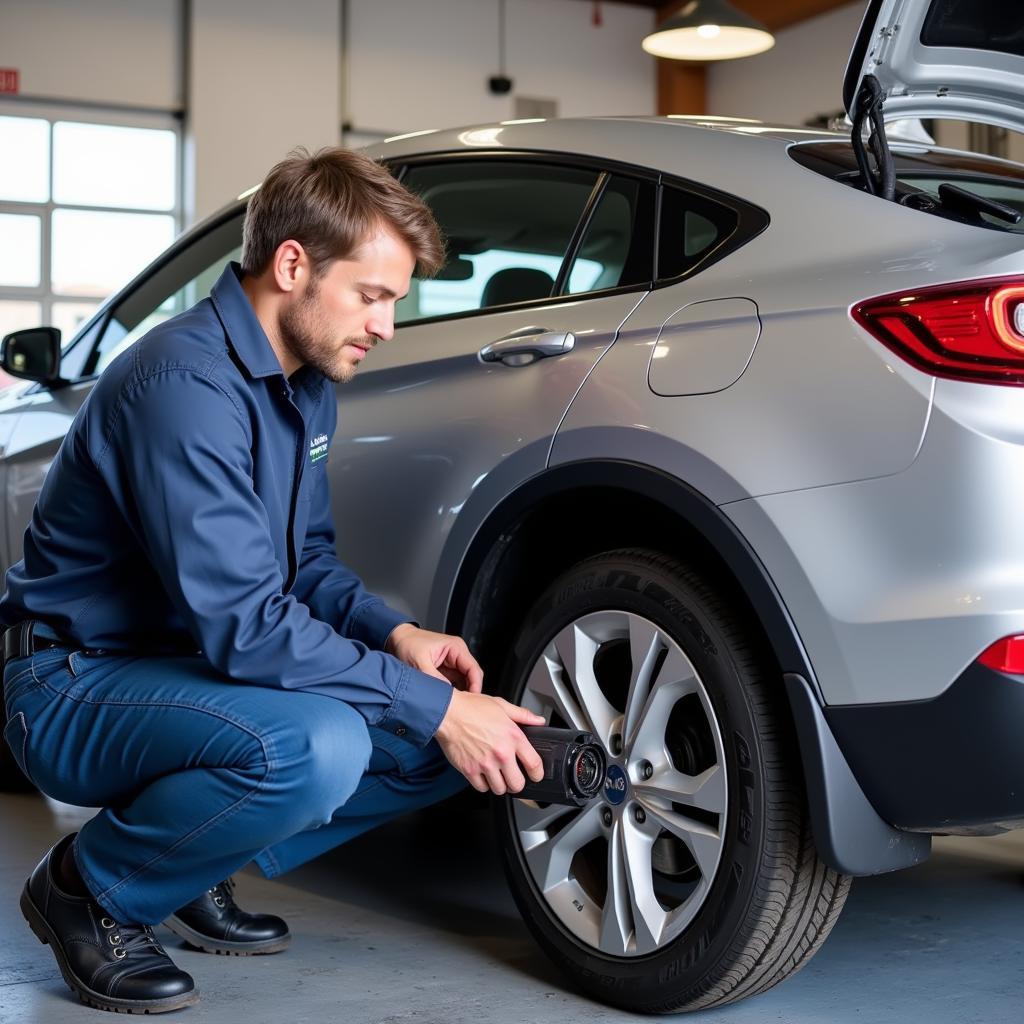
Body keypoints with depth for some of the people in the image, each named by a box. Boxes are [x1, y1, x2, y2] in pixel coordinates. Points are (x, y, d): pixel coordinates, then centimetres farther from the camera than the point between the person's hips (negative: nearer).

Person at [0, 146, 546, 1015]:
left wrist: (395, 633, -5)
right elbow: (241, 625, -30)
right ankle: (91, 890, -8)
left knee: (451, 726, -2)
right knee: (312, 746, -35)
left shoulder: (307, 380, 5)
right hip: (76, 688, -9)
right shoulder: (186, 384, -25)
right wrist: (433, 708, -27)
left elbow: (307, 558, 15)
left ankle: (198, 872, 10)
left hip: (185, 667, 9)